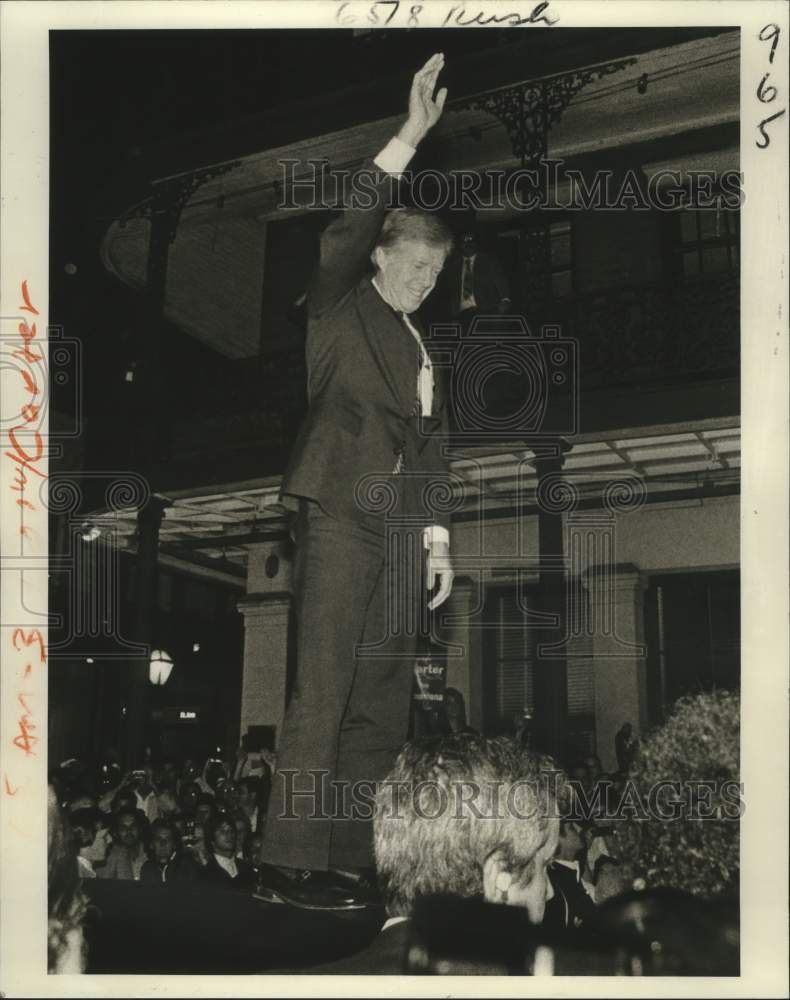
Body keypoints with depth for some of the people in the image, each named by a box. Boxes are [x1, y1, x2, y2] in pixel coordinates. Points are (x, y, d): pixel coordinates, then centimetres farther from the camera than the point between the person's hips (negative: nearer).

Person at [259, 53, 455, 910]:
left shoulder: (422, 344, 23)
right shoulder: (340, 308, 4)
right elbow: (347, 227, -13)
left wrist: (438, 538, 14)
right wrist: (411, 137, -17)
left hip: (400, 527, 7)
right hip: (340, 515, -7)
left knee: (381, 705, 5)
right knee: (320, 694, -9)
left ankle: (347, 858, 11)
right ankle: (290, 862, -5)